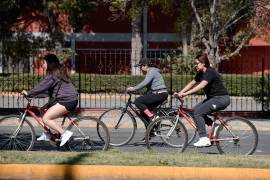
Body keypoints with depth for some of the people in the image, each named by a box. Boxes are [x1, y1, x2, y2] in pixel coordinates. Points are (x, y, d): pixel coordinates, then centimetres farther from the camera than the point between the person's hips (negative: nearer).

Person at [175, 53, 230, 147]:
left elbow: (201, 86, -32)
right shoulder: (200, 73, 9)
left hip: (221, 99, -10)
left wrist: (185, 93, -36)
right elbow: (192, 83, 13)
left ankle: (204, 139, -16)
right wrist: (180, 92, 0)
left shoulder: (210, 72, -20)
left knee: (198, 112, -18)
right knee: (195, 109, -3)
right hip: (212, 98, 10)